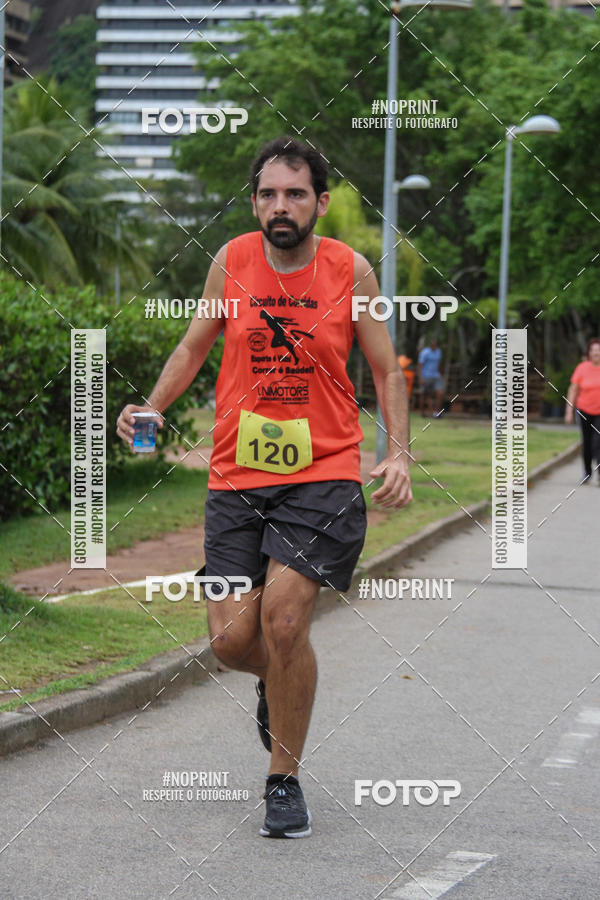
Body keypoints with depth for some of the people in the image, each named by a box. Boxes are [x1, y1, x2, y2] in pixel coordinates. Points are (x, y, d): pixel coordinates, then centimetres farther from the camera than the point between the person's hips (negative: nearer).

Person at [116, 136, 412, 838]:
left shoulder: (351, 271, -1)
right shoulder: (232, 262, 2)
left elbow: (386, 372, 8)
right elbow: (195, 344, 15)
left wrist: (398, 452, -7)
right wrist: (150, 409, -1)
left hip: (323, 473, -2)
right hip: (236, 477, 2)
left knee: (283, 615, -18)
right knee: (231, 639, -4)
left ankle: (285, 780, 2)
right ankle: (279, 681, 36)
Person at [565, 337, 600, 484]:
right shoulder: (582, 368, -6)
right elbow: (573, 390, -1)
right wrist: (569, 412, -4)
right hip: (585, 410, 2)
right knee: (587, 443, 11)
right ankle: (587, 472, 31)